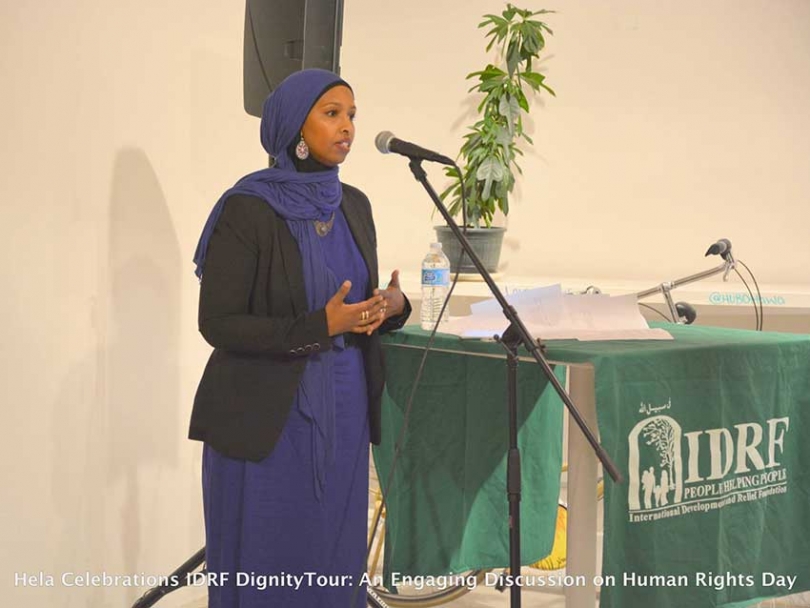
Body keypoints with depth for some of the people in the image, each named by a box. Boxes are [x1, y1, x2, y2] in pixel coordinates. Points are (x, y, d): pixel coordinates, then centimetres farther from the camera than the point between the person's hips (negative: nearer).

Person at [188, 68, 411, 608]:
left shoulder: (354, 205, 6)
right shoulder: (246, 209, -14)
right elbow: (217, 323, -14)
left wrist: (392, 305, -8)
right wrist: (318, 326, -23)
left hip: (343, 410, 6)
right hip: (267, 417, -6)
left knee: (334, 557, 13)